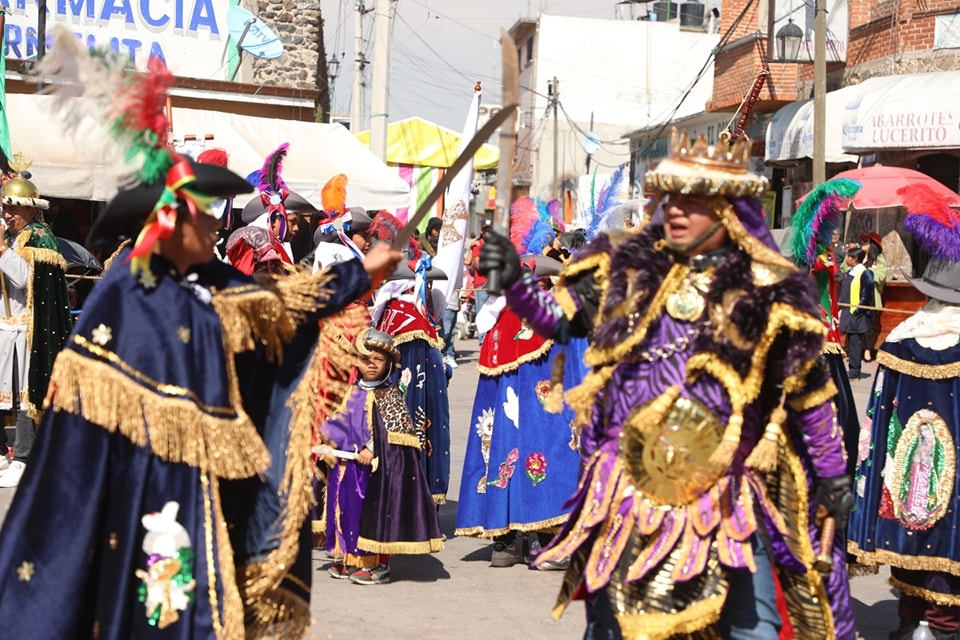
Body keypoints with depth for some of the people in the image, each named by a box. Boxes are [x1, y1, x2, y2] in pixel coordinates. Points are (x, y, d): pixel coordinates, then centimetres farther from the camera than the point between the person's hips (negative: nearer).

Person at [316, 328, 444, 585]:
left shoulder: (390, 395, -6)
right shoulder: (353, 393, 11)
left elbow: (398, 431, -14)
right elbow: (338, 424, 18)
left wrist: (372, 449, -21)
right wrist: (329, 446, 4)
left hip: (377, 467, -6)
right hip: (348, 466, 6)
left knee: (376, 509, -4)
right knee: (347, 506, 10)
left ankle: (378, 564, 4)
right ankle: (350, 557, 23)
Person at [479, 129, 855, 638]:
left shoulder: (767, 290, -4)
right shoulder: (624, 267, 3)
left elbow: (808, 394, 2)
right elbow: (558, 319, 7)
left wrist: (832, 475, 5)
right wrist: (514, 282, -10)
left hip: (725, 497, -2)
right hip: (626, 487, 3)